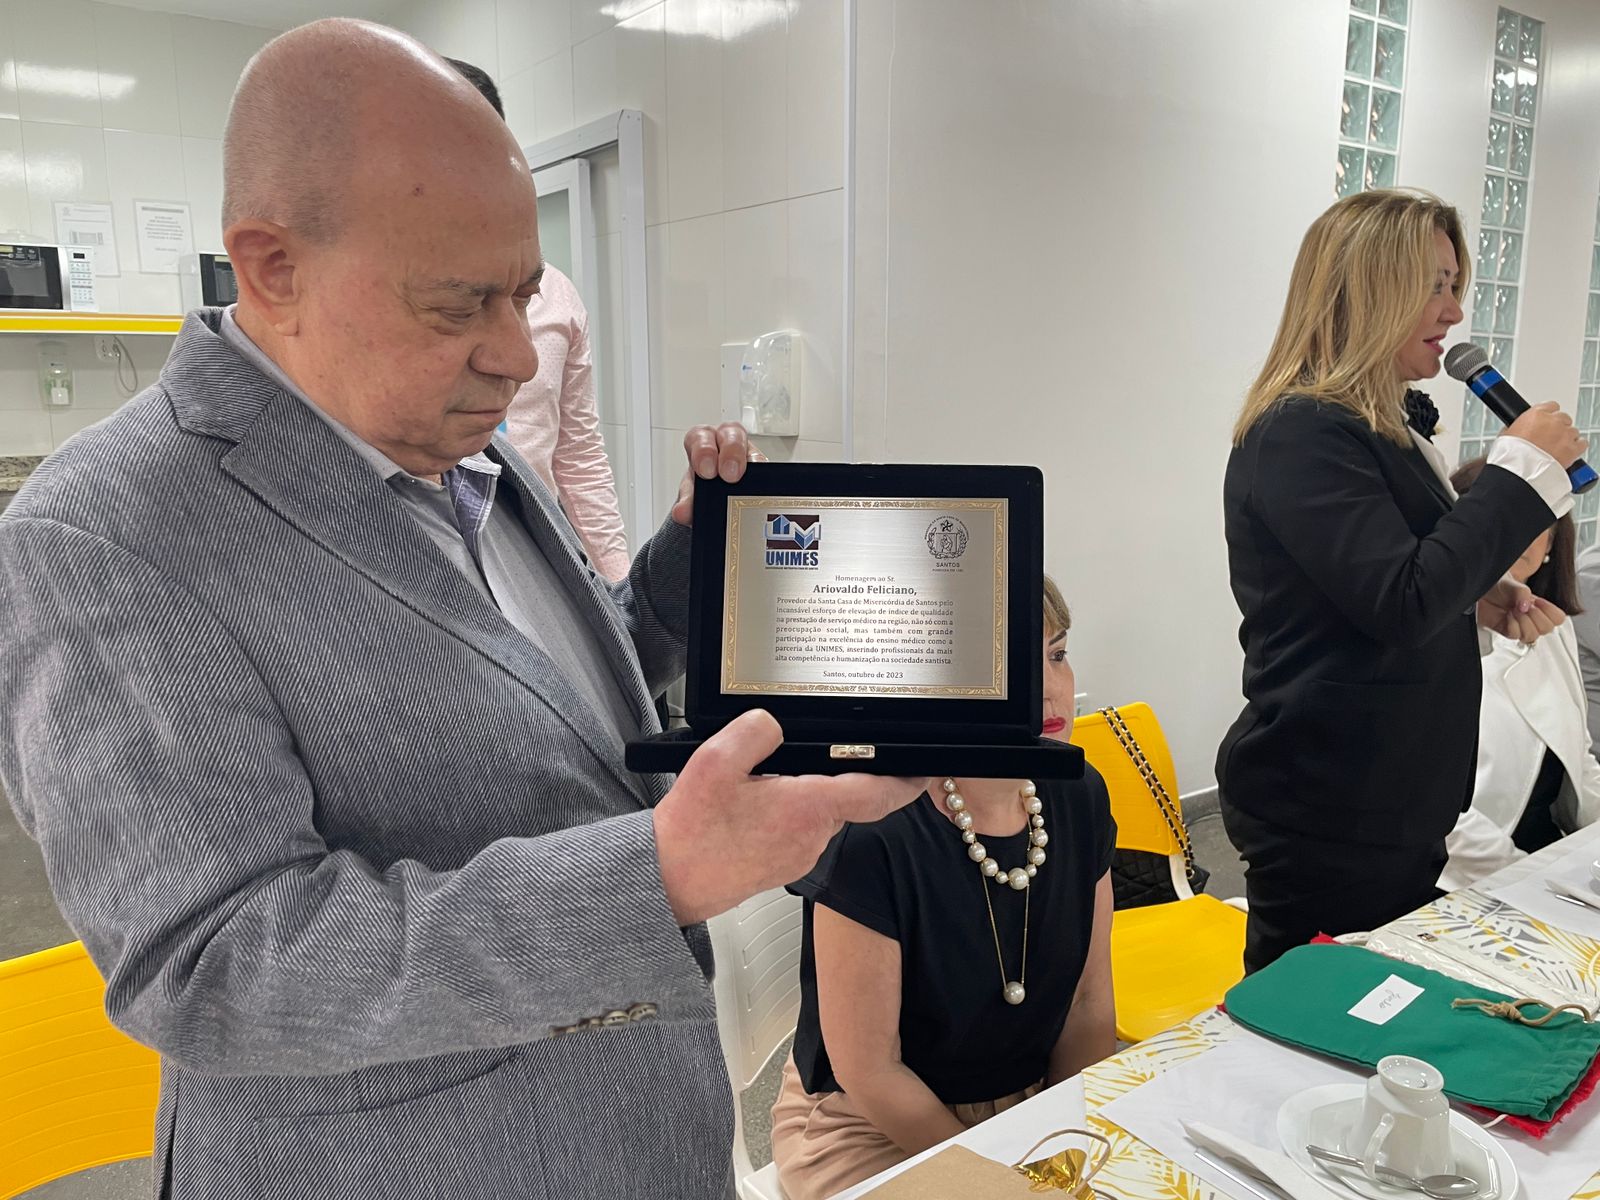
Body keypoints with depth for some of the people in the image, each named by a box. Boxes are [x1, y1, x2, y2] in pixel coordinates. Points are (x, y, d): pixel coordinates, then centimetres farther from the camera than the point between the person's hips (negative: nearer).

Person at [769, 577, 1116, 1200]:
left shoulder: (1079, 799, -7)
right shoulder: (869, 836, -26)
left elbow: (1090, 1008, 1)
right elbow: (866, 1070, -18)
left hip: (1031, 1103, 6)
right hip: (867, 1128, -5)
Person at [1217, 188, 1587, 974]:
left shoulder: (1385, 427, 13)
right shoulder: (1302, 435, -19)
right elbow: (1402, 603, -26)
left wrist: (1481, 599, 5)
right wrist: (1522, 467, -17)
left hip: (1393, 803, 10)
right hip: (1329, 816, -10)